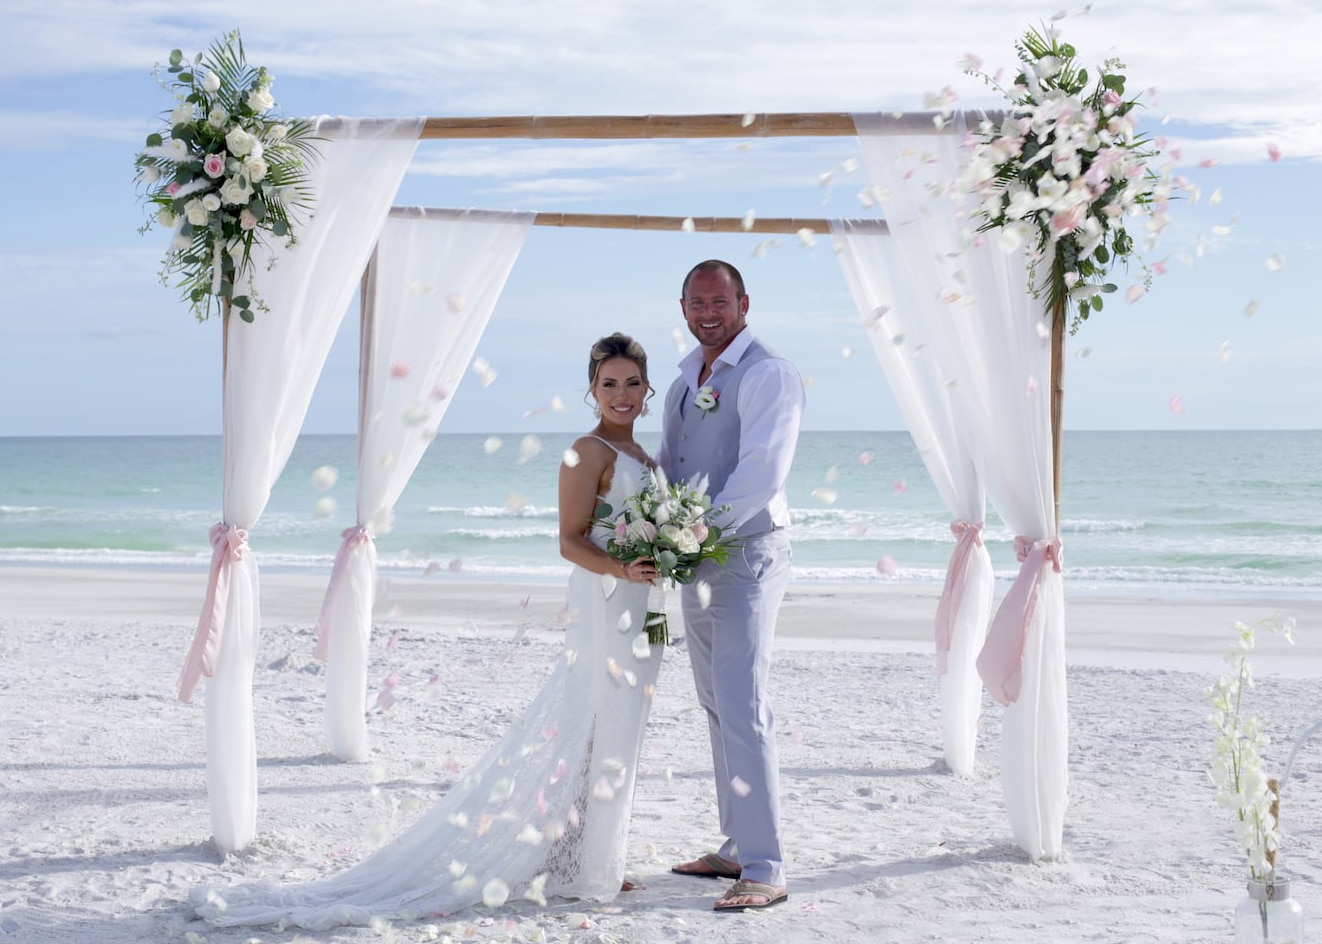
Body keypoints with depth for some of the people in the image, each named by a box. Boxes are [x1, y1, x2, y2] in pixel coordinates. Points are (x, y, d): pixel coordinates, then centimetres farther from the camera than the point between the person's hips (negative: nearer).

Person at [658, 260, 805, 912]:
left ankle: (764, 870, -7)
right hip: (697, 562, 9)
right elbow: (667, 461, 23)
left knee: (742, 708, -12)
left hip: (746, 556, -9)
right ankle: (736, 848, 24)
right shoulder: (685, 378, 16)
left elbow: (760, 475, -21)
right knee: (717, 706, 14)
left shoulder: (768, 375, -12)